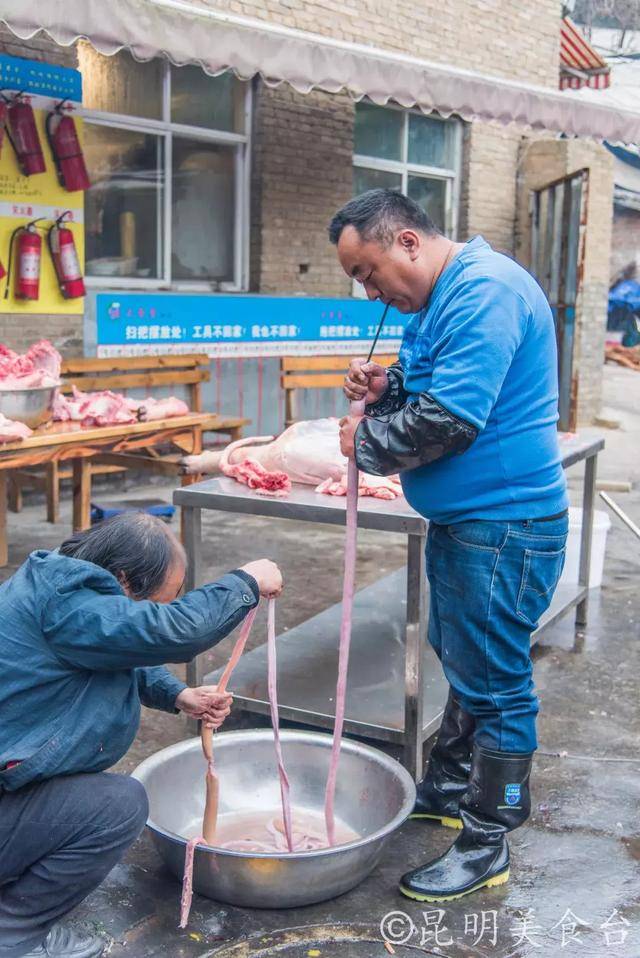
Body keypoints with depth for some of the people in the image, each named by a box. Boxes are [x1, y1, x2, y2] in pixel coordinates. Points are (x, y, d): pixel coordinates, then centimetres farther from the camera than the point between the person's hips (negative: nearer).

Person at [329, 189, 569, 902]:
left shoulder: (485, 290, -21)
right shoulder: (443, 298, 13)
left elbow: (452, 417, -28)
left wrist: (367, 441, -12)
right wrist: (385, 388, 1)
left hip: (503, 526, -11)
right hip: (461, 518, 11)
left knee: (492, 681, 0)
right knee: (461, 661, 22)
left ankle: (485, 844, 15)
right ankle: (448, 789, 40)